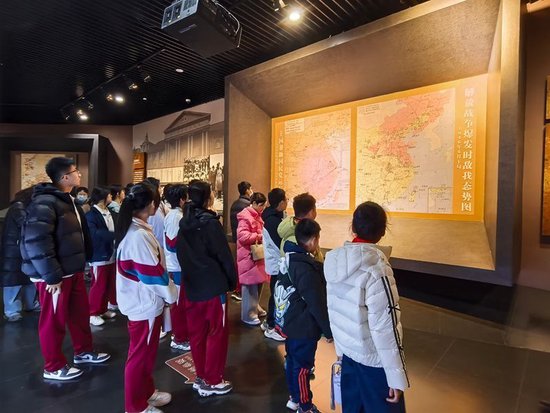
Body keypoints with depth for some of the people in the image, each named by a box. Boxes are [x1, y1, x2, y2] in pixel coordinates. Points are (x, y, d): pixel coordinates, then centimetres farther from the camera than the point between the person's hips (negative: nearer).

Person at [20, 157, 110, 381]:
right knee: (54, 320, 8)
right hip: (55, 275, -9)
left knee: (81, 312, 19)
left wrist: (81, 263, 18)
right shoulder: (44, 203, -19)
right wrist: (52, 276, -23)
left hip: (73, 271, 9)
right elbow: (36, 242, -26)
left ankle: (83, 351, 38)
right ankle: (54, 367, 26)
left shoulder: (68, 201, 12)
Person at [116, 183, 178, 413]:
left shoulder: (132, 230, 6)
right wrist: (171, 294, -8)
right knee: (140, 355, 8)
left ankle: (146, 392, 40)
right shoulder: (140, 235, -26)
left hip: (140, 300, 10)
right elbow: (153, 272, -23)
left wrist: (166, 292, 17)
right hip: (145, 303, -10)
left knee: (147, 351, 23)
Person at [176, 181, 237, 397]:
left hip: (191, 286, 7)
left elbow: (181, 255, 12)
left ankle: (201, 377, 29)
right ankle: (212, 381, 17)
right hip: (214, 286, -7)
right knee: (217, 333, 7)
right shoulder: (210, 223, -16)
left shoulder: (183, 225, 6)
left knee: (197, 332, 15)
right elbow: (224, 255, -14)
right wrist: (232, 281, -2)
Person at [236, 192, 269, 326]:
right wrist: (259, 236, -23)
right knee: (250, 285, -3)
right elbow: (242, 236, -26)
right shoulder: (245, 217, -16)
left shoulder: (256, 216, 15)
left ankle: (255, 307, 31)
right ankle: (248, 315, 7)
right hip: (248, 256, -9)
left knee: (258, 283, 16)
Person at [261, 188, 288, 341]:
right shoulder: (273, 220, -24)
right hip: (278, 264, -10)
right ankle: (271, 327, 19)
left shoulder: (273, 216, 7)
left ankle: (269, 322, 35)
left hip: (277, 262, 10)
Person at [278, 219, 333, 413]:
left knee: (292, 361, 23)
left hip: (291, 323, 9)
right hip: (304, 328, -9)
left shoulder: (289, 259, -2)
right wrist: (329, 330, -11)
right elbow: (318, 304, -23)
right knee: (302, 367, 10)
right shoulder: (307, 269, -30)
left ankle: (295, 397, 42)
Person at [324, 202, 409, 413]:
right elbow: (385, 329, -23)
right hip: (374, 358, -6)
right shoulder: (376, 270, -27)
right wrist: (396, 377, -12)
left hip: (348, 351, 6)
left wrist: (340, 347, 16)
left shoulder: (336, 260, -6)